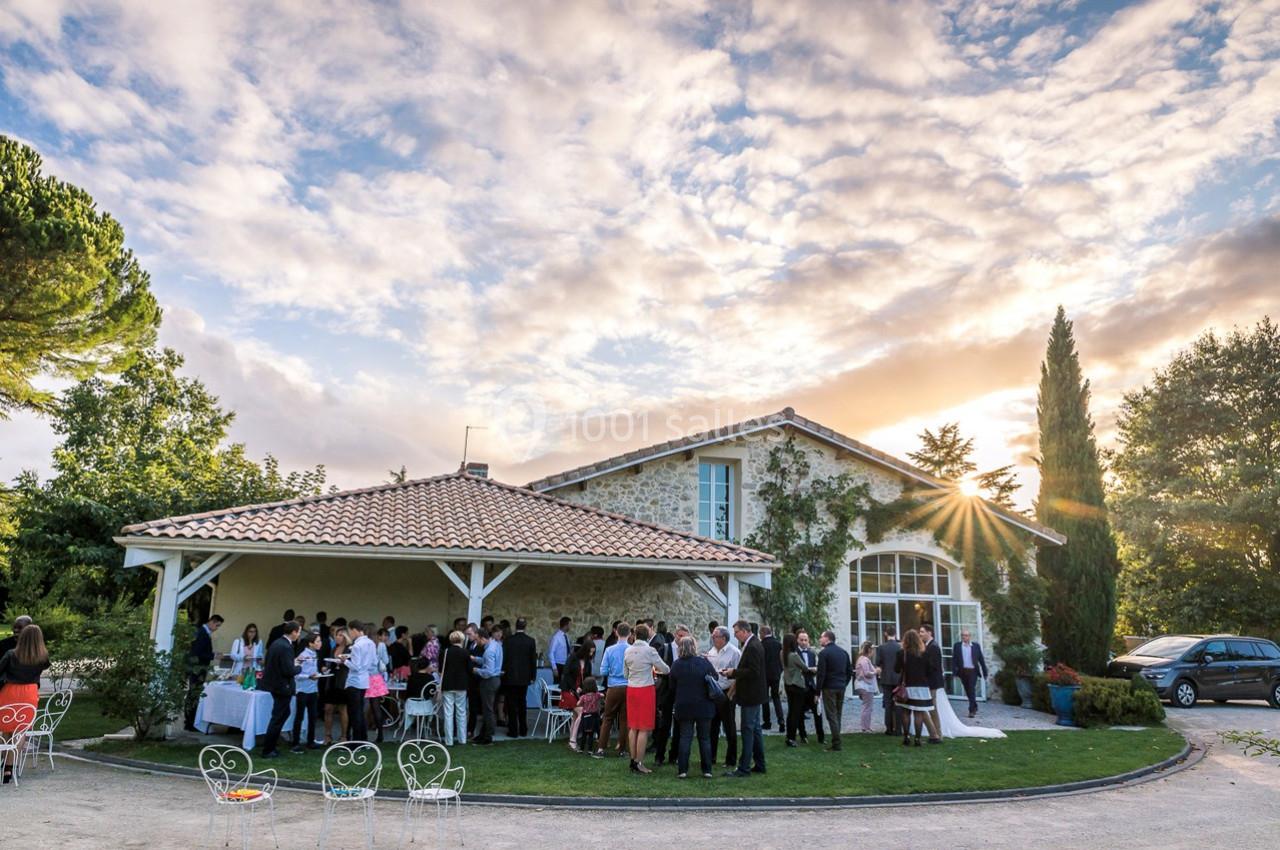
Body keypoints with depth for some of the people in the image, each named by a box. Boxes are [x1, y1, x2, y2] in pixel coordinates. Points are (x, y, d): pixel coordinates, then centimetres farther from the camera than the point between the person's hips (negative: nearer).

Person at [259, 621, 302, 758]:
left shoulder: (276, 643, 6)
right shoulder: (286, 647, -23)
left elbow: (267, 663, 13)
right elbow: (288, 670, -25)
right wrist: (298, 667, -5)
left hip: (274, 684, 10)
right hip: (283, 686, -10)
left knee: (284, 713, 23)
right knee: (278, 718, 3)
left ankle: (270, 745, 29)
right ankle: (267, 750, 11)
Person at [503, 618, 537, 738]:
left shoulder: (508, 641, -9)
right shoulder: (531, 641, -5)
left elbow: (504, 659, -6)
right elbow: (534, 660, -1)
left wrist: (503, 673, 5)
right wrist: (532, 676, 8)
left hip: (510, 677, -2)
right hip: (524, 678, 2)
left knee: (511, 705, 4)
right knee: (522, 704, 15)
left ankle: (513, 731, 5)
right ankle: (523, 730, 20)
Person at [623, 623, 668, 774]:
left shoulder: (628, 651, 4)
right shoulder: (649, 650, -12)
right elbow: (665, 669, -5)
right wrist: (655, 668, 15)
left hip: (631, 688, 6)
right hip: (646, 689, -6)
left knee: (633, 727, 12)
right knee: (644, 729, 0)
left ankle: (633, 760, 18)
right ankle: (639, 763, 1)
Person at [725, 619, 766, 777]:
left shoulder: (752, 647, -20)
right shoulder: (754, 644, 11)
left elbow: (753, 672, -25)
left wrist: (734, 672, -17)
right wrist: (735, 673, 4)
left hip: (750, 695, -10)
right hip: (754, 694, 10)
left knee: (748, 731, -5)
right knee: (755, 729, 16)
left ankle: (744, 768, -1)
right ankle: (759, 764, 24)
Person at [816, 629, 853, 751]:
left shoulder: (824, 653, -11)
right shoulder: (844, 652, 10)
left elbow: (821, 673, -14)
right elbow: (850, 671, 11)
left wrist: (817, 691, -9)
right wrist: (844, 684, 17)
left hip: (829, 687, -6)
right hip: (841, 688, 6)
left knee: (832, 716, -2)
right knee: (838, 715, 14)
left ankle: (836, 744, -3)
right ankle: (836, 740, 18)